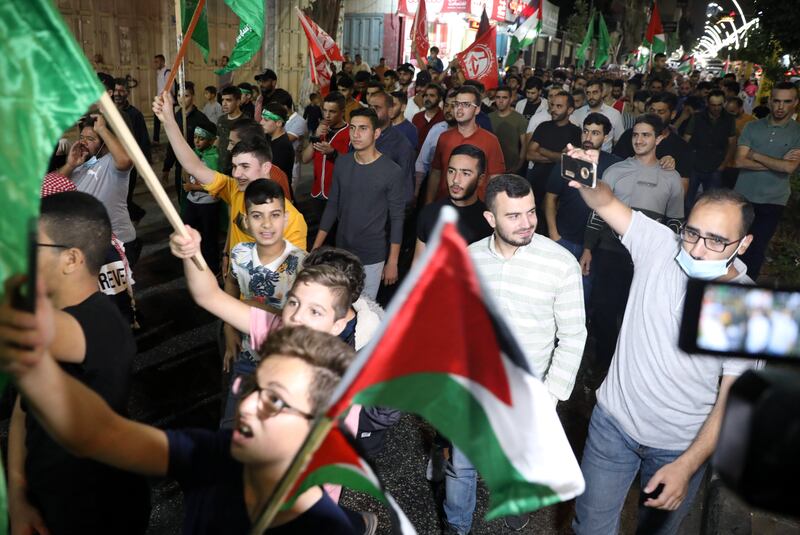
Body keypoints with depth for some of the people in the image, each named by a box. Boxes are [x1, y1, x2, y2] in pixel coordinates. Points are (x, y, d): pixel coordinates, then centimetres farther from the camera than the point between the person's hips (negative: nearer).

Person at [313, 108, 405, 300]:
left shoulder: (392, 171, -14)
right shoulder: (342, 163, -1)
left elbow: (396, 218, -9)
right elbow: (332, 205, 6)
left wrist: (392, 262, -8)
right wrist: (315, 248, 4)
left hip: (372, 256, -4)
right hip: (342, 250, 4)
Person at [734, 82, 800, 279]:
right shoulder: (752, 127, 1)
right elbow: (740, 161, -9)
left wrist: (755, 155, -11)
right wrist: (777, 163, -13)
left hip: (772, 201, -1)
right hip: (743, 197, 1)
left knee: (756, 249, 6)